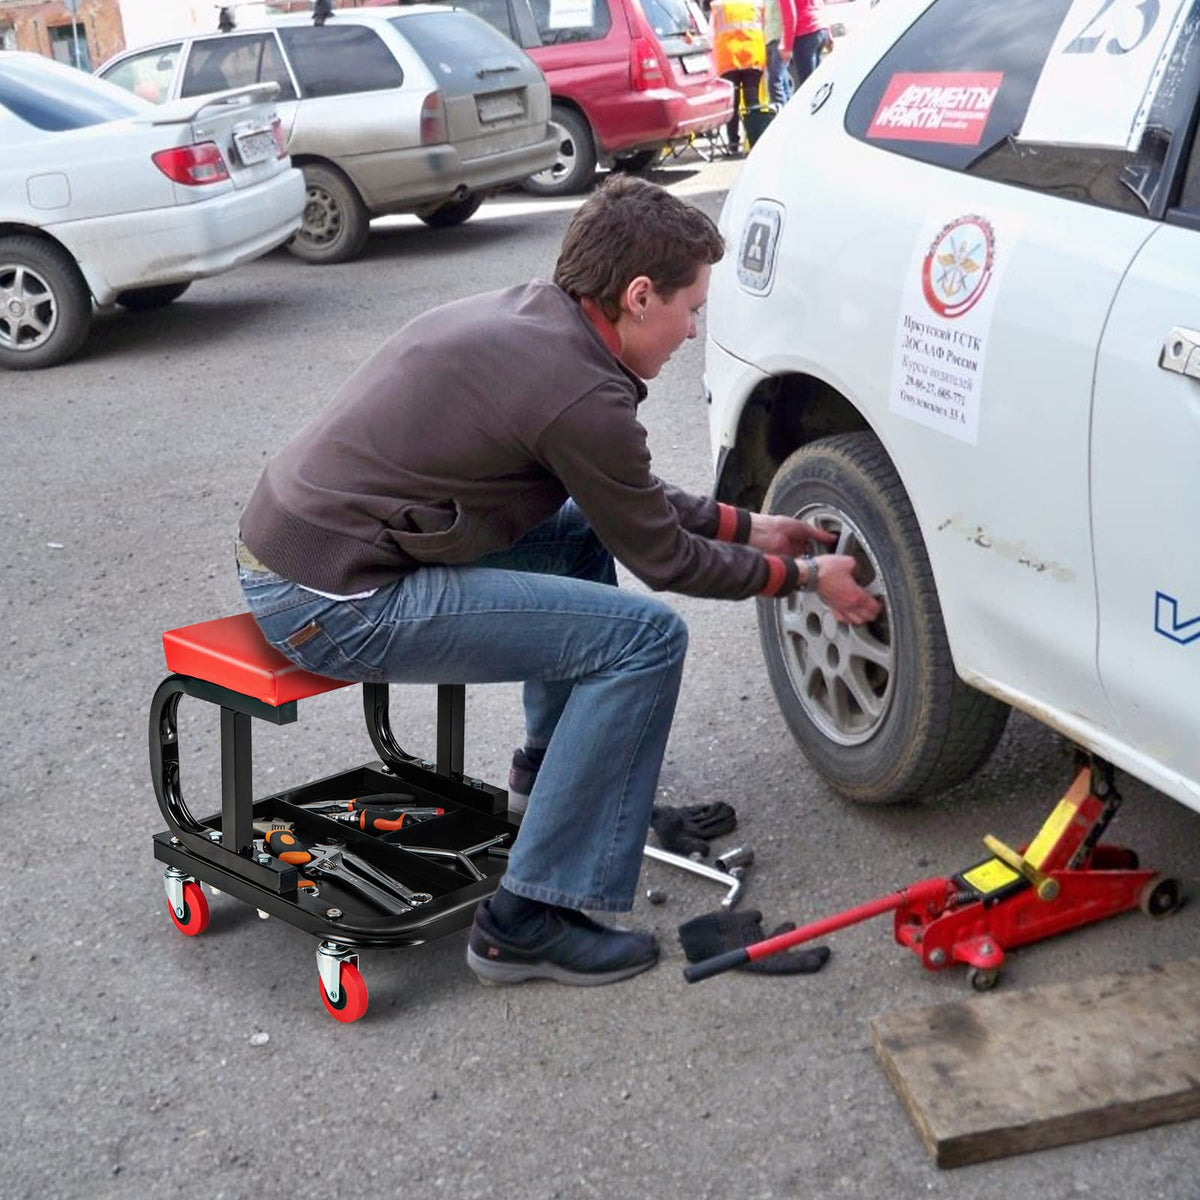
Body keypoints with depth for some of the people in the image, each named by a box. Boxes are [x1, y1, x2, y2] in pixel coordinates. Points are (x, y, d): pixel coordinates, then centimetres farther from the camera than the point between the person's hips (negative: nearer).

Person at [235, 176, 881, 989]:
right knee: (645, 637, -12)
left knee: (584, 530, 22)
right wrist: (803, 577, 10)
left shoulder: (524, 317, 10)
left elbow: (633, 496, 23)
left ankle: (558, 766, 34)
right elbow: (660, 558, -4)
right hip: (336, 603, -10)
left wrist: (748, 527, 25)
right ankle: (529, 922, -7)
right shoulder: (581, 392, -18)